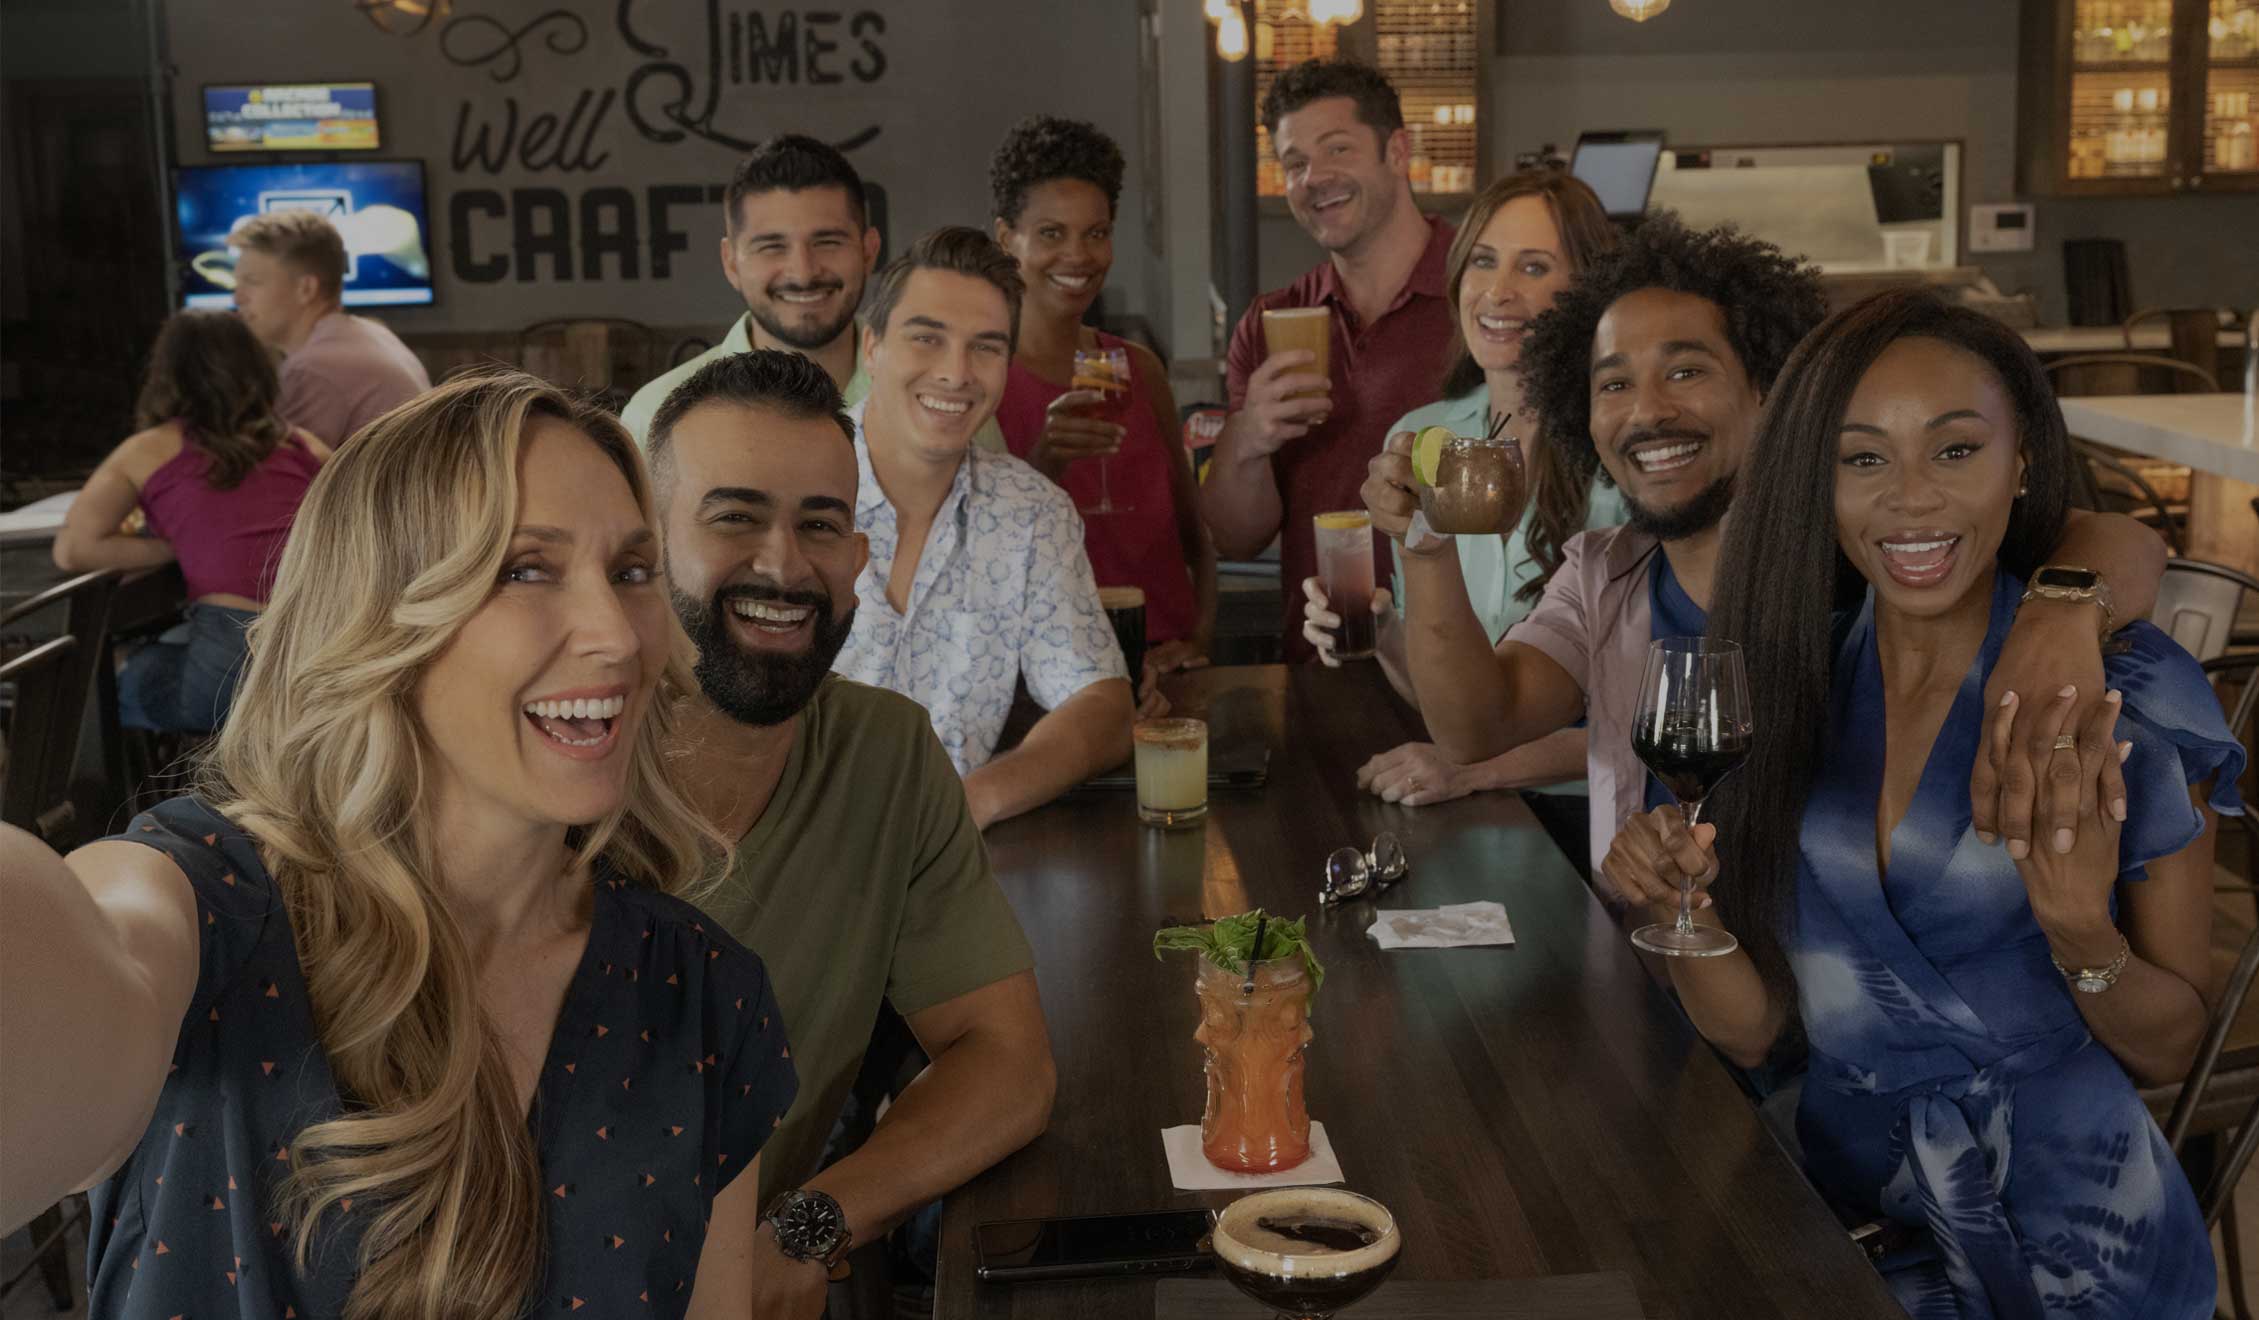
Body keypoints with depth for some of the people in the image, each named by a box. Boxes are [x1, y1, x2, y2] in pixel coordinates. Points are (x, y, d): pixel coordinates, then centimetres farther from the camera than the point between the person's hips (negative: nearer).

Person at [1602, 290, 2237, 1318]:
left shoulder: (2132, 696, -12)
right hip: (1841, 1187, 4)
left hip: (2061, 1236, -4)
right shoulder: (1789, 681, -2)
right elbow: (1751, 1026, 1)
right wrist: (1680, 902, -19)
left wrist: (2082, 932, -25)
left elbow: (2168, 1049, -5)